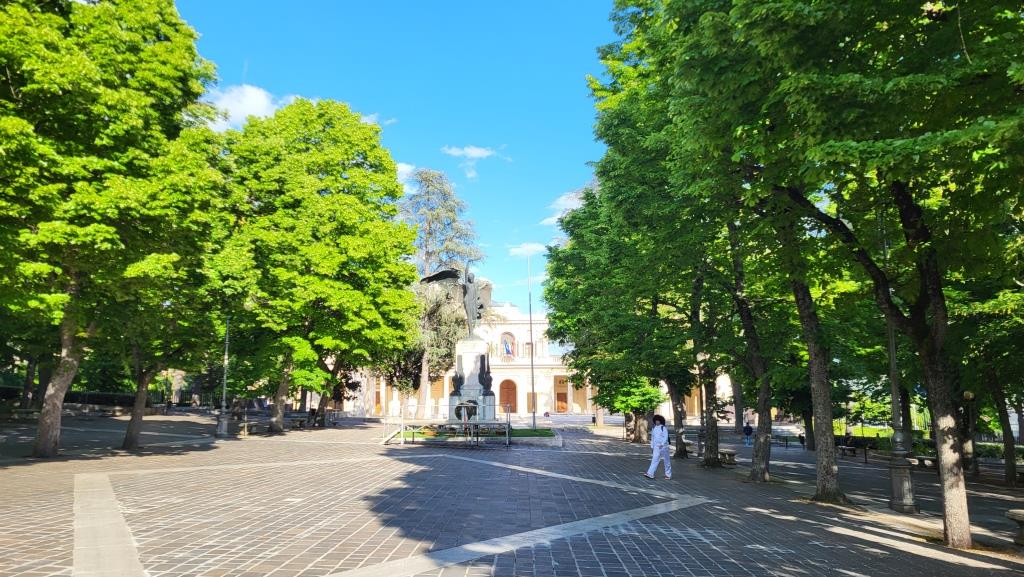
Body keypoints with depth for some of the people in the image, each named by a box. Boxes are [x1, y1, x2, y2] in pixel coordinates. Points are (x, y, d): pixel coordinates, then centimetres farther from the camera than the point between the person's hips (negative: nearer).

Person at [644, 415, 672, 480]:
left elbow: (666, 437, -17)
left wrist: (662, 444, -30)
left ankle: (668, 475, 19)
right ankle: (650, 474, -12)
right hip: (656, 447, 5)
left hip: (663, 446, -5)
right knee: (654, 460, -4)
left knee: (666, 460, 7)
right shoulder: (654, 428, 9)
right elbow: (652, 438, 15)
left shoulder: (664, 428, -9)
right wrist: (652, 446, 14)